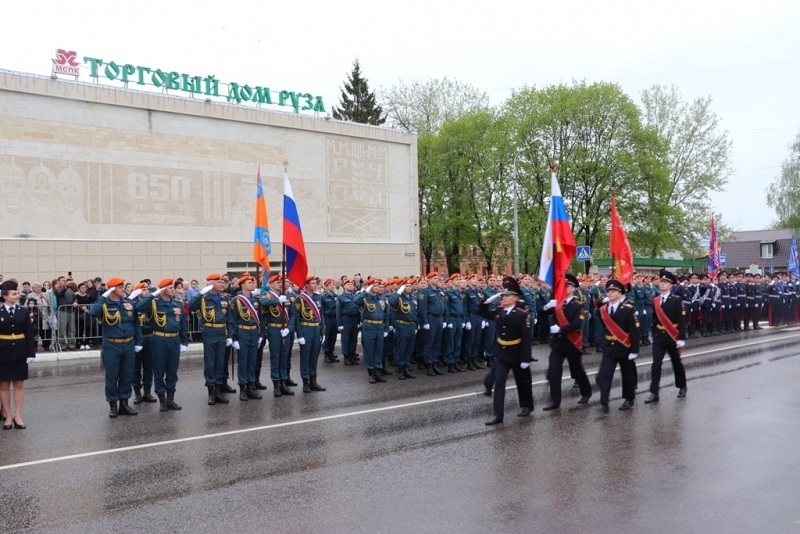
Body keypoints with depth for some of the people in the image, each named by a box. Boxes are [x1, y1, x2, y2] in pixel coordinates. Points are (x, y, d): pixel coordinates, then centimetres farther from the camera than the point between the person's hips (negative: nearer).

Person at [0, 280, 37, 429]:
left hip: (19, 352, 1)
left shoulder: (24, 311, 1)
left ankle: (18, 416, 14)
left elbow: (29, 333, 1)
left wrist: (31, 353, -4)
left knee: (19, 384, 6)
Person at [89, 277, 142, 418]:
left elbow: (136, 323, 11)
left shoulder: (129, 303, 5)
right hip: (111, 346, -4)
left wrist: (138, 341, 9)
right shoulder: (105, 304, -7)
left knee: (127, 377, 11)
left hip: (129, 345, 4)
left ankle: (124, 404, 22)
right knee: (112, 378, 4)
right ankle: (113, 406, 15)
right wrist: (103, 297, -25)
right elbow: (92, 312, -29)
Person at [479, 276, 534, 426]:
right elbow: (481, 313, 11)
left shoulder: (522, 314, -17)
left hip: (517, 354, -4)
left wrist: (526, 359, -19)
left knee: (523, 382, 14)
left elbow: (526, 338, -17)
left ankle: (526, 406, 36)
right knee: (499, 382, -2)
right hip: (501, 353, 4)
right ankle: (497, 414, -1)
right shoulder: (498, 311, -1)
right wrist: (489, 301, -6)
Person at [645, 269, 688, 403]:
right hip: (658, 336, 3)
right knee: (656, 364, -4)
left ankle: (682, 387, 33)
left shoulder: (676, 300, -9)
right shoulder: (655, 300, 4)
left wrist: (681, 338, -17)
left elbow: (682, 320, -12)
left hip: (672, 336, -3)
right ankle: (654, 393, -4)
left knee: (676, 363, 13)